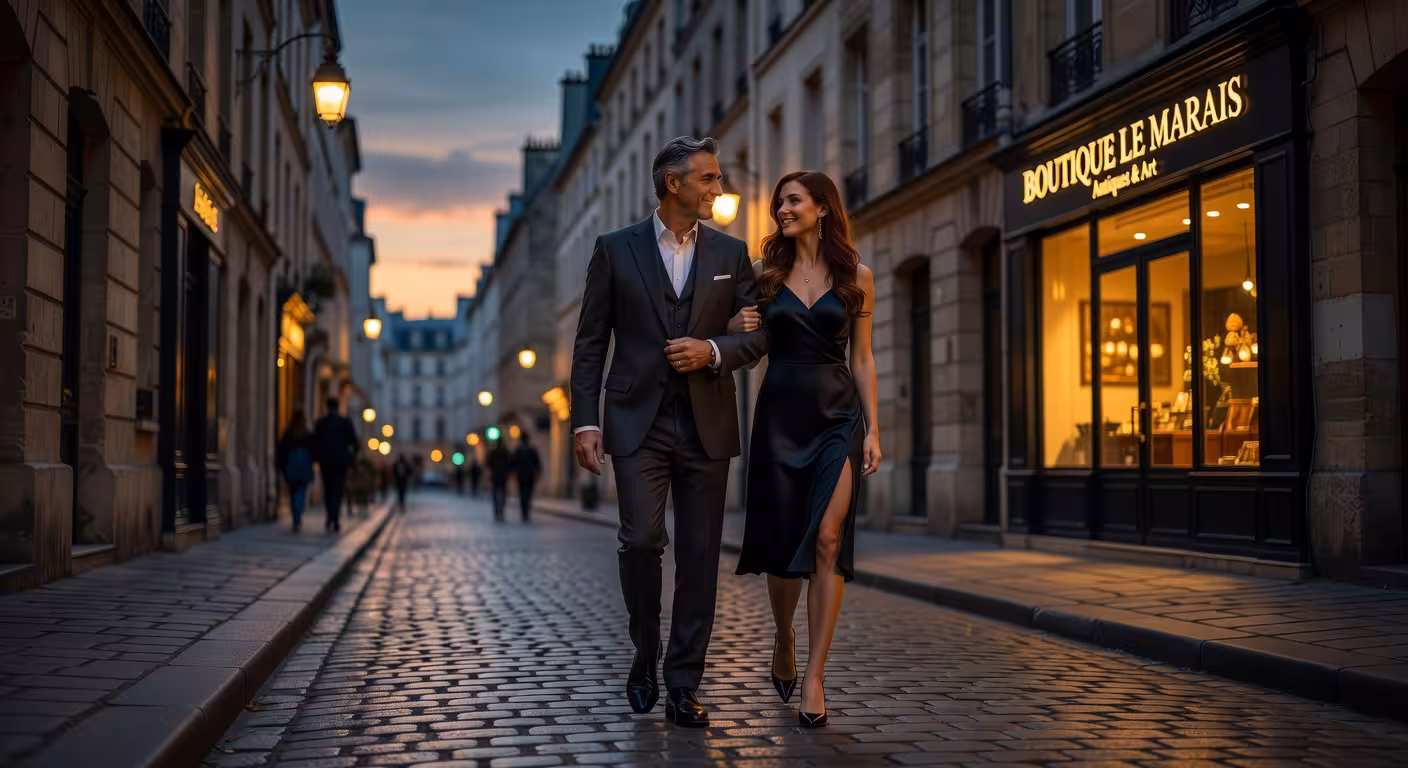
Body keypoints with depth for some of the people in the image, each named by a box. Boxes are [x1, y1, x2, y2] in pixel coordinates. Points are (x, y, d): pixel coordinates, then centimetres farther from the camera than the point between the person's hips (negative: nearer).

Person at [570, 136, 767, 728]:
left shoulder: (730, 253, 10)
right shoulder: (615, 250, 4)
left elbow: (759, 334, 10)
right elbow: (590, 343, 3)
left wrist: (713, 350, -10)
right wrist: (585, 422, -5)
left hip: (706, 424, 2)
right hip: (639, 422, -2)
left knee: (699, 556, 2)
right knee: (641, 540, -13)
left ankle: (682, 685, 10)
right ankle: (645, 656, 12)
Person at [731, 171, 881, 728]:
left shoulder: (856, 276, 6)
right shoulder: (766, 273, 8)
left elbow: (862, 357, 7)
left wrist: (872, 428, 1)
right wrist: (736, 328, -8)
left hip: (838, 414, -1)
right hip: (781, 411, 1)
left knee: (827, 540, -13)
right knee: (783, 542, 4)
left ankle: (814, 679, -10)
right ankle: (784, 643, 31)